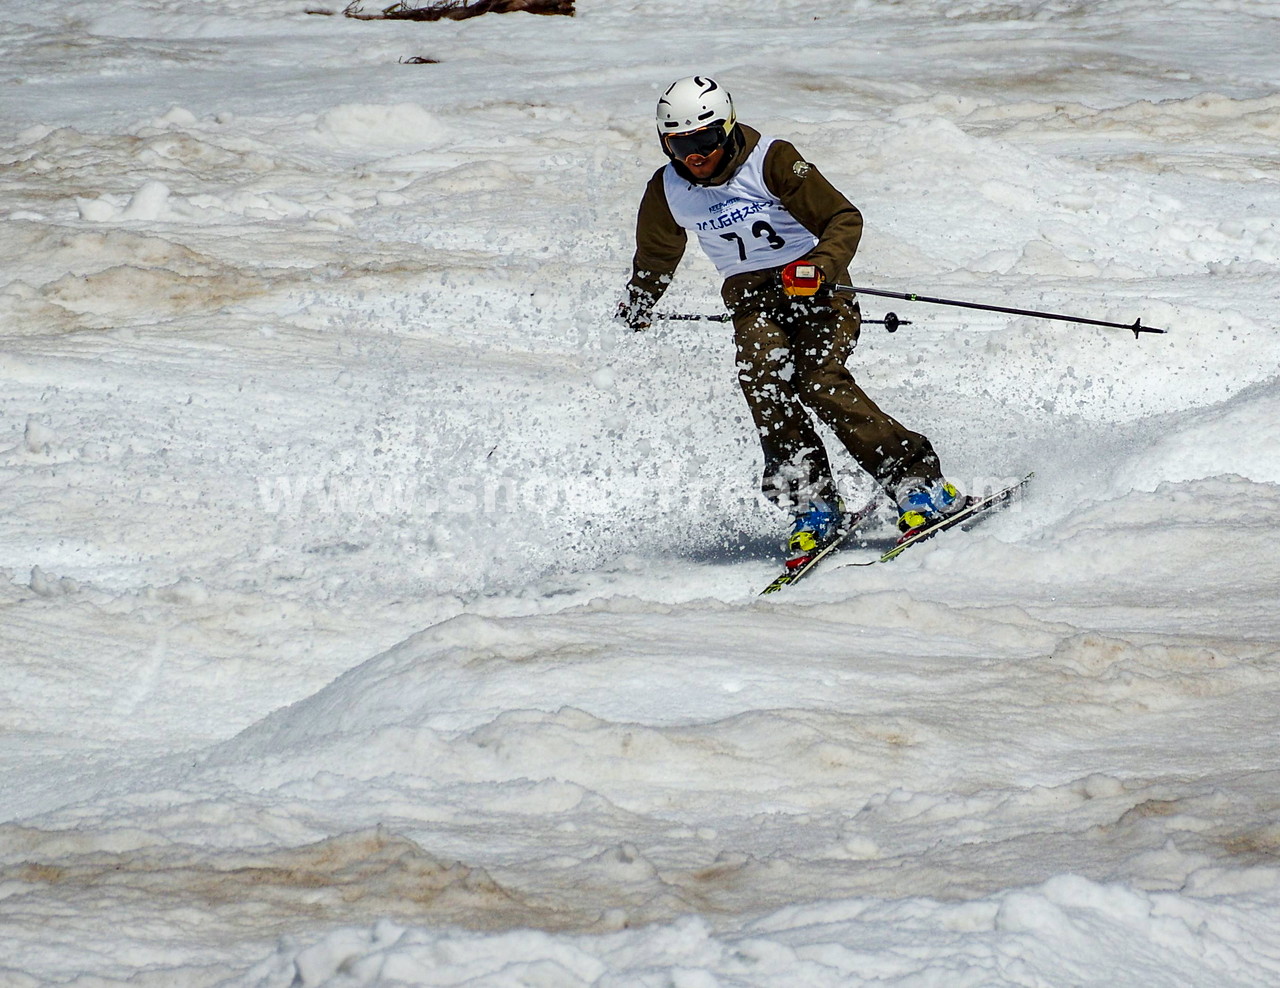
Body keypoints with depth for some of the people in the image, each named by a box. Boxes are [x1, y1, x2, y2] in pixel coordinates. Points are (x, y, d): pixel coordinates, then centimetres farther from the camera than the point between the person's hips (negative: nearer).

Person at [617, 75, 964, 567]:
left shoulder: (772, 161, -11)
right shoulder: (667, 192, 3)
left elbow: (844, 220, -14)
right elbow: (655, 257, 26)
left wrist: (817, 268, -31)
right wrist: (637, 306, 36)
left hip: (815, 288, -3)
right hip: (752, 300, 4)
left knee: (819, 380, -28)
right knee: (762, 373, -29)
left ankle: (918, 484, -23)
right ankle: (812, 505, -28)